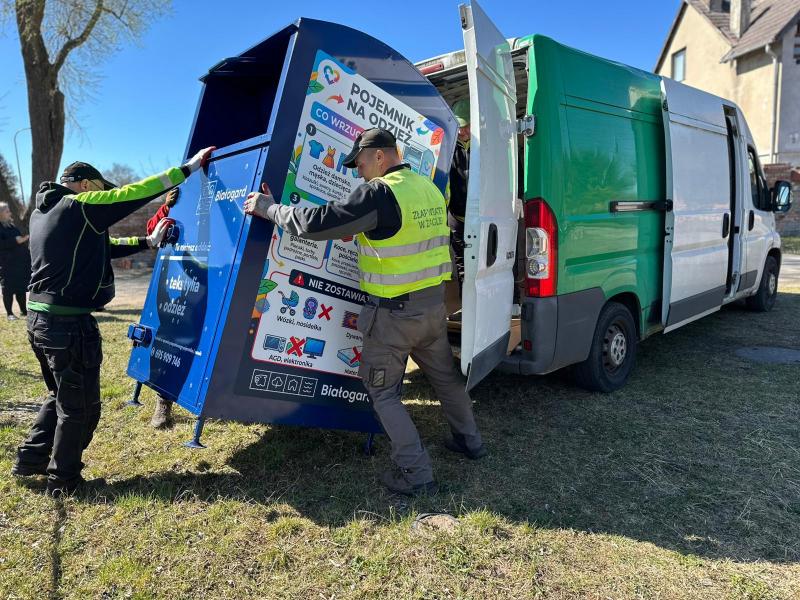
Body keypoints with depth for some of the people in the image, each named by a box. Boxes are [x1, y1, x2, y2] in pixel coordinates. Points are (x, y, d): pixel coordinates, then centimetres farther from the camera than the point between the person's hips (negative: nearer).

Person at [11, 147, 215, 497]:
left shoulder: (42, 212, 16)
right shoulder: (80, 207, -11)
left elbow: (97, 246, 21)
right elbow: (137, 192, -13)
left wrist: (148, 243, 23)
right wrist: (190, 167, -8)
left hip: (40, 317, 10)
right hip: (69, 323, -9)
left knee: (61, 396, 26)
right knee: (80, 404, 6)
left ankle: (30, 461, 34)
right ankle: (63, 480, 18)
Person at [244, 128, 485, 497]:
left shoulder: (379, 194, -19)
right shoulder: (429, 188, 5)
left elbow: (318, 223, -21)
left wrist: (269, 209, -7)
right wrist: (359, 232, 23)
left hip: (394, 313, -7)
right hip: (434, 303, 8)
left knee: (382, 391, 7)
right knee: (445, 375, 23)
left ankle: (416, 474, 9)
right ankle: (469, 441, 40)